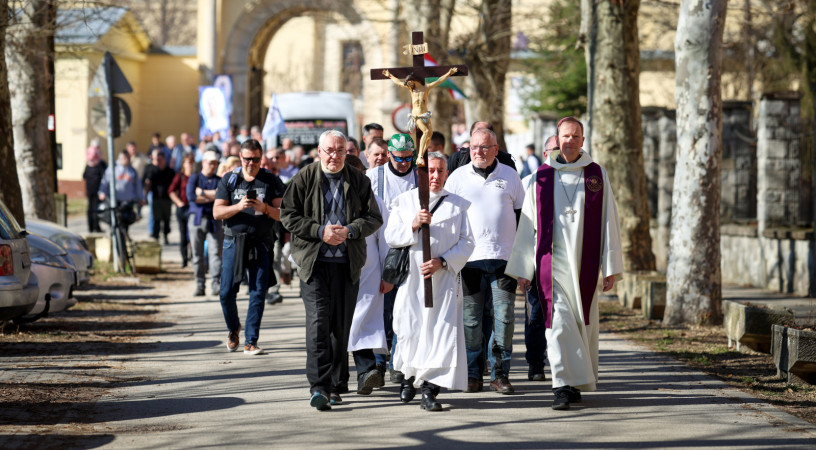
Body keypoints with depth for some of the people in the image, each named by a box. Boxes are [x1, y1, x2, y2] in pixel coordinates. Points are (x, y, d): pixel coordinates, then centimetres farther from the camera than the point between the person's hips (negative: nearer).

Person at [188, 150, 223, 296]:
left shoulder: (219, 180, 13)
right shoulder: (194, 178, 11)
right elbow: (191, 196, -6)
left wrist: (202, 192, -7)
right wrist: (212, 196, -3)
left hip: (214, 220, 0)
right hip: (196, 218, 0)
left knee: (215, 251, -11)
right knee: (197, 254, 1)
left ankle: (216, 284, -15)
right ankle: (200, 285, 5)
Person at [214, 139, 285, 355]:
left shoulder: (272, 181, 4)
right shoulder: (228, 180, 6)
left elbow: (282, 214, 1)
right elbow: (217, 212, 0)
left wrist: (265, 208, -19)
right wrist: (238, 207, -17)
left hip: (260, 243, -1)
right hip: (233, 241, 1)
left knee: (258, 294, -4)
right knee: (227, 293, 0)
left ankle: (251, 341, 2)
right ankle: (233, 328, 28)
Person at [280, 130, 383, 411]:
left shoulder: (359, 181, 8)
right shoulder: (304, 179, 3)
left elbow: (374, 217, 7)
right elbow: (288, 215, 0)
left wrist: (350, 231, -12)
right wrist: (320, 231, -11)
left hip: (347, 264, 2)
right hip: (314, 261, -2)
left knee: (341, 324, 5)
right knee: (318, 321, -12)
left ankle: (333, 383, 17)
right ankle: (319, 386, -15)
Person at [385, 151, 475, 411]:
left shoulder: (458, 205, 10)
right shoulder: (404, 202, 11)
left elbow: (467, 242, 3)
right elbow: (390, 237, 4)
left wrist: (443, 261, -11)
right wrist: (413, 225, -13)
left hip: (444, 278, 0)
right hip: (411, 276, 0)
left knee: (441, 329, -11)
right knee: (409, 328, -1)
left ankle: (430, 389, -10)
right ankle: (409, 376, 26)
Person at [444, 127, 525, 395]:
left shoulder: (509, 175, 9)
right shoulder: (458, 177, 7)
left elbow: (521, 214, 15)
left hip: (504, 257, 0)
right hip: (469, 258, 0)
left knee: (504, 318, -2)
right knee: (470, 319, 1)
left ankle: (500, 374, 5)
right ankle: (473, 373, 10)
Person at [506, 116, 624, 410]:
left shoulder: (596, 175, 5)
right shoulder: (542, 177, 5)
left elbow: (608, 222, 5)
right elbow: (528, 225, 8)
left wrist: (611, 267, 1)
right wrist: (523, 269, 6)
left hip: (584, 264, 1)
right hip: (552, 263, -1)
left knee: (583, 323, 7)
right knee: (558, 322, -11)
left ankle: (578, 382, 21)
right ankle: (564, 386, -13)